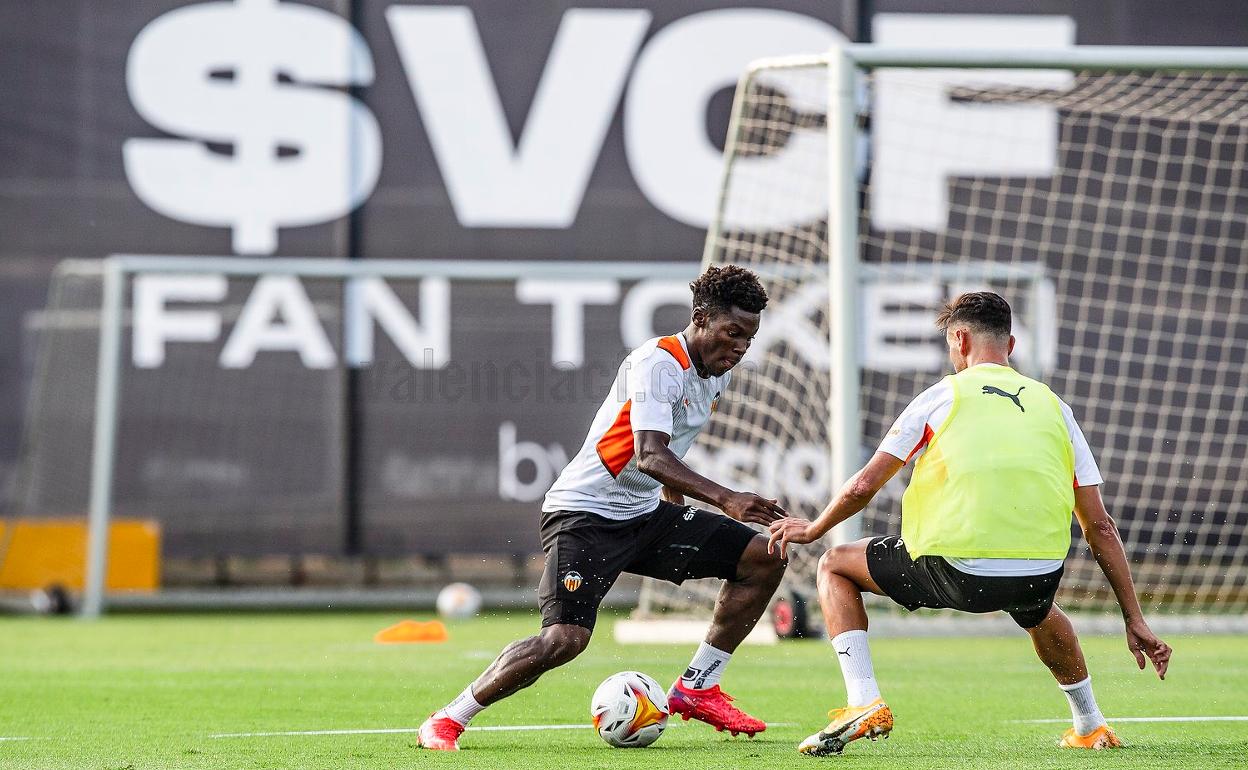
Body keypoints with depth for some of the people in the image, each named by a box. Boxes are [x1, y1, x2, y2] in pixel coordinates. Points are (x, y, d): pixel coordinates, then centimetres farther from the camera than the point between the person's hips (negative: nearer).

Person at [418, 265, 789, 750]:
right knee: (566, 638, -25)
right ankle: (447, 720, -11)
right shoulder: (658, 363, -20)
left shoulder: (718, 372, 9)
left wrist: (678, 524, 31)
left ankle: (696, 689, 8)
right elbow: (650, 456, -34)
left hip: (644, 515, 9)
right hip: (585, 514, -9)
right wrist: (724, 499, -44)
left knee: (765, 558, 1)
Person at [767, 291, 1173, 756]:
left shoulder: (943, 396, 8)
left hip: (958, 571, -4)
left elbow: (865, 486, 8)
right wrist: (1135, 621, 17)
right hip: (1039, 574, 4)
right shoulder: (1053, 407, 16)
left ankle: (864, 703, 4)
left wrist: (813, 529, 28)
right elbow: (1100, 527, 14)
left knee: (834, 568, 20)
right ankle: (1090, 727, 43)